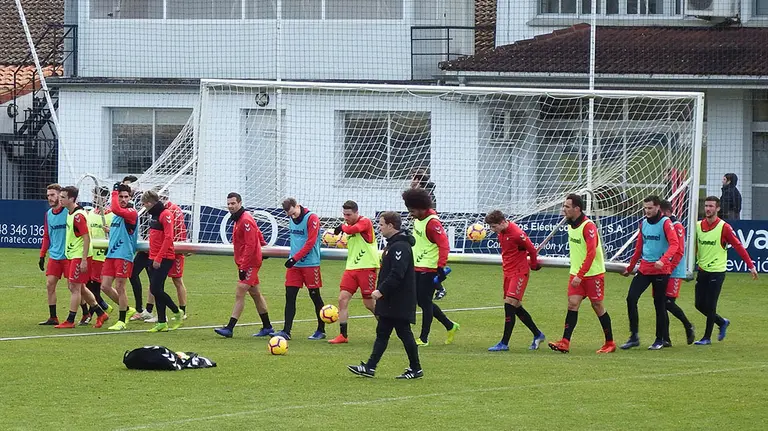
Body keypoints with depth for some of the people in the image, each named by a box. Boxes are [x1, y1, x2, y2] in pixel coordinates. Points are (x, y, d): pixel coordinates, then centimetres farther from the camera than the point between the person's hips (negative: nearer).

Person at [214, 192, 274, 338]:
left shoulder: (245, 221, -18)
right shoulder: (239, 219, 12)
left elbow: (250, 245, -22)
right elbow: (258, 234, 24)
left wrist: (243, 267, -24)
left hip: (249, 264, -11)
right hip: (245, 264, 11)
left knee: (239, 294, -13)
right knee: (255, 294, 15)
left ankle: (230, 328, -17)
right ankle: (267, 327, 22)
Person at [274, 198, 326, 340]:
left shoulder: (312, 218, -12)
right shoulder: (292, 219, 10)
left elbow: (310, 243, -17)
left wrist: (295, 258, -20)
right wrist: (292, 259, 16)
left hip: (310, 264, -6)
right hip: (294, 264, 6)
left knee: (315, 296, 2)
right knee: (290, 296, -2)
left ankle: (321, 331, 14)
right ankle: (286, 331, -3)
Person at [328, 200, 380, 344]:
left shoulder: (365, 222, -10)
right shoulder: (348, 225, 14)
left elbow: (352, 230, -28)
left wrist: (342, 227, -11)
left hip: (367, 267, -7)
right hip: (351, 267, 7)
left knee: (369, 303, -2)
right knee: (342, 299, -5)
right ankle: (343, 335, -2)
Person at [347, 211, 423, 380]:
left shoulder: (401, 246, -19)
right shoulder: (392, 244, 15)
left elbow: (397, 274, -27)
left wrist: (381, 290, -24)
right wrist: (381, 291, 18)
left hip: (399, 301, -10)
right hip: (390, 301, 10)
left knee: (404, 333, -2)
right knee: (382, 333, 8)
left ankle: (415, 369, 6)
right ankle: (370, 367, 8)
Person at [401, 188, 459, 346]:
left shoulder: (432, 223, -20)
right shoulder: (418, 219, 8)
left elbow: (444, 245, -23)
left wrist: (441, 267, -27)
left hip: (429, 269, -10)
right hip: (418, 267, 10)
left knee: (425, 302, -5)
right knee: (421, 301, 12)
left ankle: (424, 338, 2)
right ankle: (450, 326, 25)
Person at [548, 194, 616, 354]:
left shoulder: (588, 226, -19)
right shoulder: (571, 225, 7)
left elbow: (591, 253, -25)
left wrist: (580, 275, -28)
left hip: (593, 273, -7)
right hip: (576, 273, 7)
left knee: (598, 306, 1)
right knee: (572, 304, -4)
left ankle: (610, 343, 14)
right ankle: (565, 343, -11)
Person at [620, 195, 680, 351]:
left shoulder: (666, 223, -9)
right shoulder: (643, 223, 11)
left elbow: (674, 244, -20)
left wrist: (663, 260, -35)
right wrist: (630, 268, 25)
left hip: (661, 270, -6)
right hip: (644, 268, 6)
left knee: (659, 305, 3)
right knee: (631, 298, -8)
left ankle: (660, 340, 15)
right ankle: (634, 337, -2)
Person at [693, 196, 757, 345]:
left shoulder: (724, 228, -11)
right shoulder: (698, 226, 3)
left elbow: (738, 246, -9)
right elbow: (694, 247, 9)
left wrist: (751, 265, -11)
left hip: (717, 272, -5)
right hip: (702, 270, 5)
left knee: (710, 306, -5)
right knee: (699, 305, 7)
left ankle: (707, 337, 8)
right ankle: (722, 322, 30)